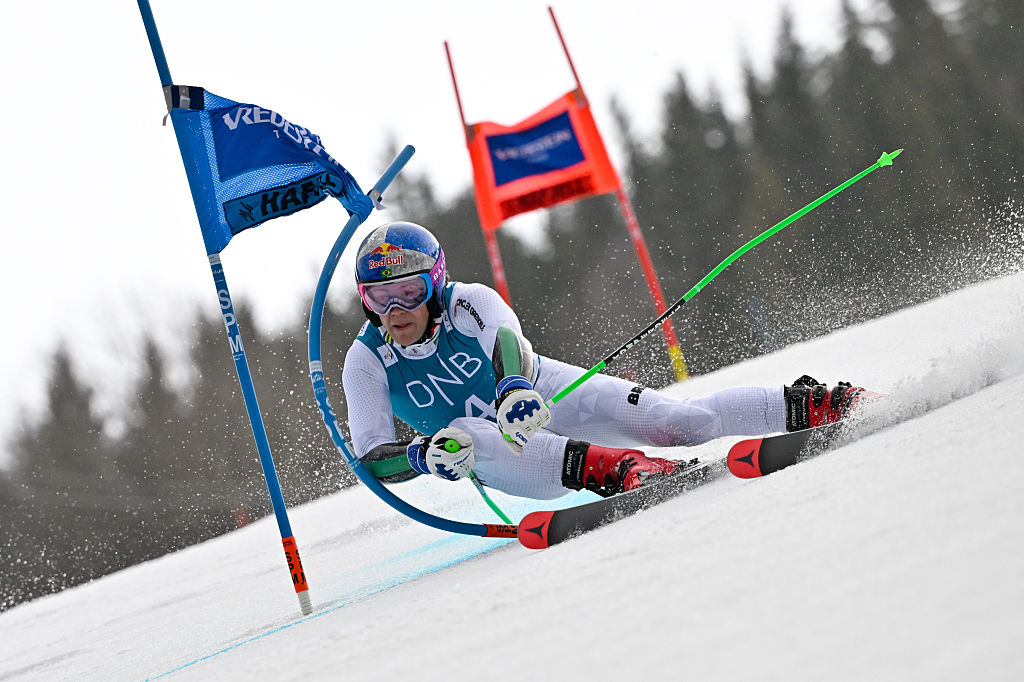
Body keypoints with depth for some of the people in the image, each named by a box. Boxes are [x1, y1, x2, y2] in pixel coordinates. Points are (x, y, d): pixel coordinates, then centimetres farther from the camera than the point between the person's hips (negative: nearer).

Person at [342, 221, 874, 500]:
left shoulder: (468, 302, -19)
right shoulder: (366, 363, -16)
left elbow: (508, 342, -38)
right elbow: (372, 458, -23)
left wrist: (517, 390, -61)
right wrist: (422, 456, -45)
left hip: (543, 396, -1)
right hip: (497, 447, 1)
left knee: (682, 421, -17)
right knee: (457, 438, -37)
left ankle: (808, 406, 1)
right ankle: (610, 467, -47)